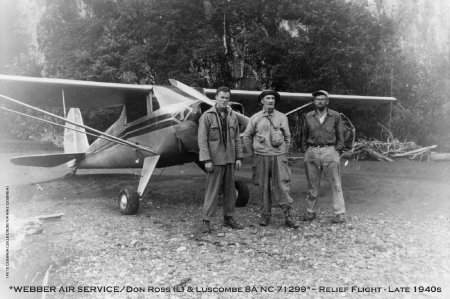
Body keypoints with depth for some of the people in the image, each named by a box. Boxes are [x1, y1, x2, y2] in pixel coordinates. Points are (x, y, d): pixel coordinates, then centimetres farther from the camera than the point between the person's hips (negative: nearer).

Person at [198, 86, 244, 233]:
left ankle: (228, 218, 24)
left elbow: (237, 138, 12)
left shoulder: (232, 116, 9)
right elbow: (202, 140, -9)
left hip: (230, 160, 5)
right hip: (215, 160, -5)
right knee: (212, 191, -2)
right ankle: (206, 220, 8)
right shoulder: (207, 116, -5)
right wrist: (206, 160, -14)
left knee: (230, 190, 11)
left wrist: (239, 157, 7)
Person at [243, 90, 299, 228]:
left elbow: (287, 136, 16)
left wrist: (284, 152, 11)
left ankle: (288, 216, 2)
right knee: (264, 187, 5)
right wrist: (252, 153, 11)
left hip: (279, 156, 0)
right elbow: (247, 136, 13)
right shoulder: (255, 118, 5)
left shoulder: (282, 117, 8)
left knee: (282, 185, -4)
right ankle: (265, 215, 16)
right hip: (261, 156, 0)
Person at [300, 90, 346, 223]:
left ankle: (339, 213, 7)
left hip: (330, 151, -2)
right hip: (312, 151, 2)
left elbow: (340, 136, 7)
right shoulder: (308, 116, 9)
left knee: (335, 184, -1)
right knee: (312, 184, 8)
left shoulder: (335, 116, 4)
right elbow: (304, 135, 14)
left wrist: (337, 151, -2)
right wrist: (305, 151, 7)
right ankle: (310, 212, 19)